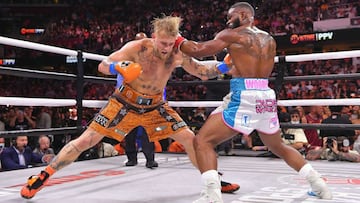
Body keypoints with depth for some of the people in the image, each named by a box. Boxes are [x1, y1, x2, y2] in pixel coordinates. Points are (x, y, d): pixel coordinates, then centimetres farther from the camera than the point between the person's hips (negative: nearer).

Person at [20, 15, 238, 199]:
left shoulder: (178, 54, -14)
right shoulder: (137, 48, -24)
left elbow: (202, 71, -5)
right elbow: (102, 66, -23)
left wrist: (223, 65, -24)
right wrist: (118, 67, -45)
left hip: (155, 106, 4)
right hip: (125, 103, -3)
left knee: (191, 139, -2)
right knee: (85, 141, -6)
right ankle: (42, 177, 9)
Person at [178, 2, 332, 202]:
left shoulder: (232, 34, 0)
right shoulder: (269, 40, 18)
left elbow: (198, 50, -4)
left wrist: (178, 40, 12)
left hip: (244, 97, -7)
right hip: (266, 96, 7)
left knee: (202, 141, -3)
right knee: (278, 147, 27)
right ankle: (319, 184, 28)